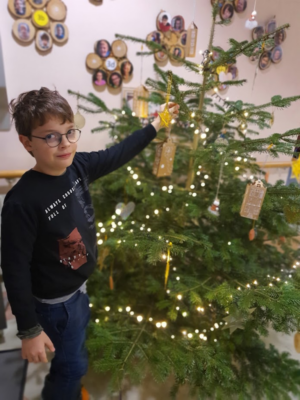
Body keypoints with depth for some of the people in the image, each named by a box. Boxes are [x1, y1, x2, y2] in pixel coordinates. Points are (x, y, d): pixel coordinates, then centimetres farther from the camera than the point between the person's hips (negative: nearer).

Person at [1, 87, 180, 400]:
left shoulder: (77, 167, -12)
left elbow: (118, 154, 3)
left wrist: (155, 125, 9)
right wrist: (29, 330, -17)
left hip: (80, 286, 7)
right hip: (55, 302, -7)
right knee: (72, 366, 16)